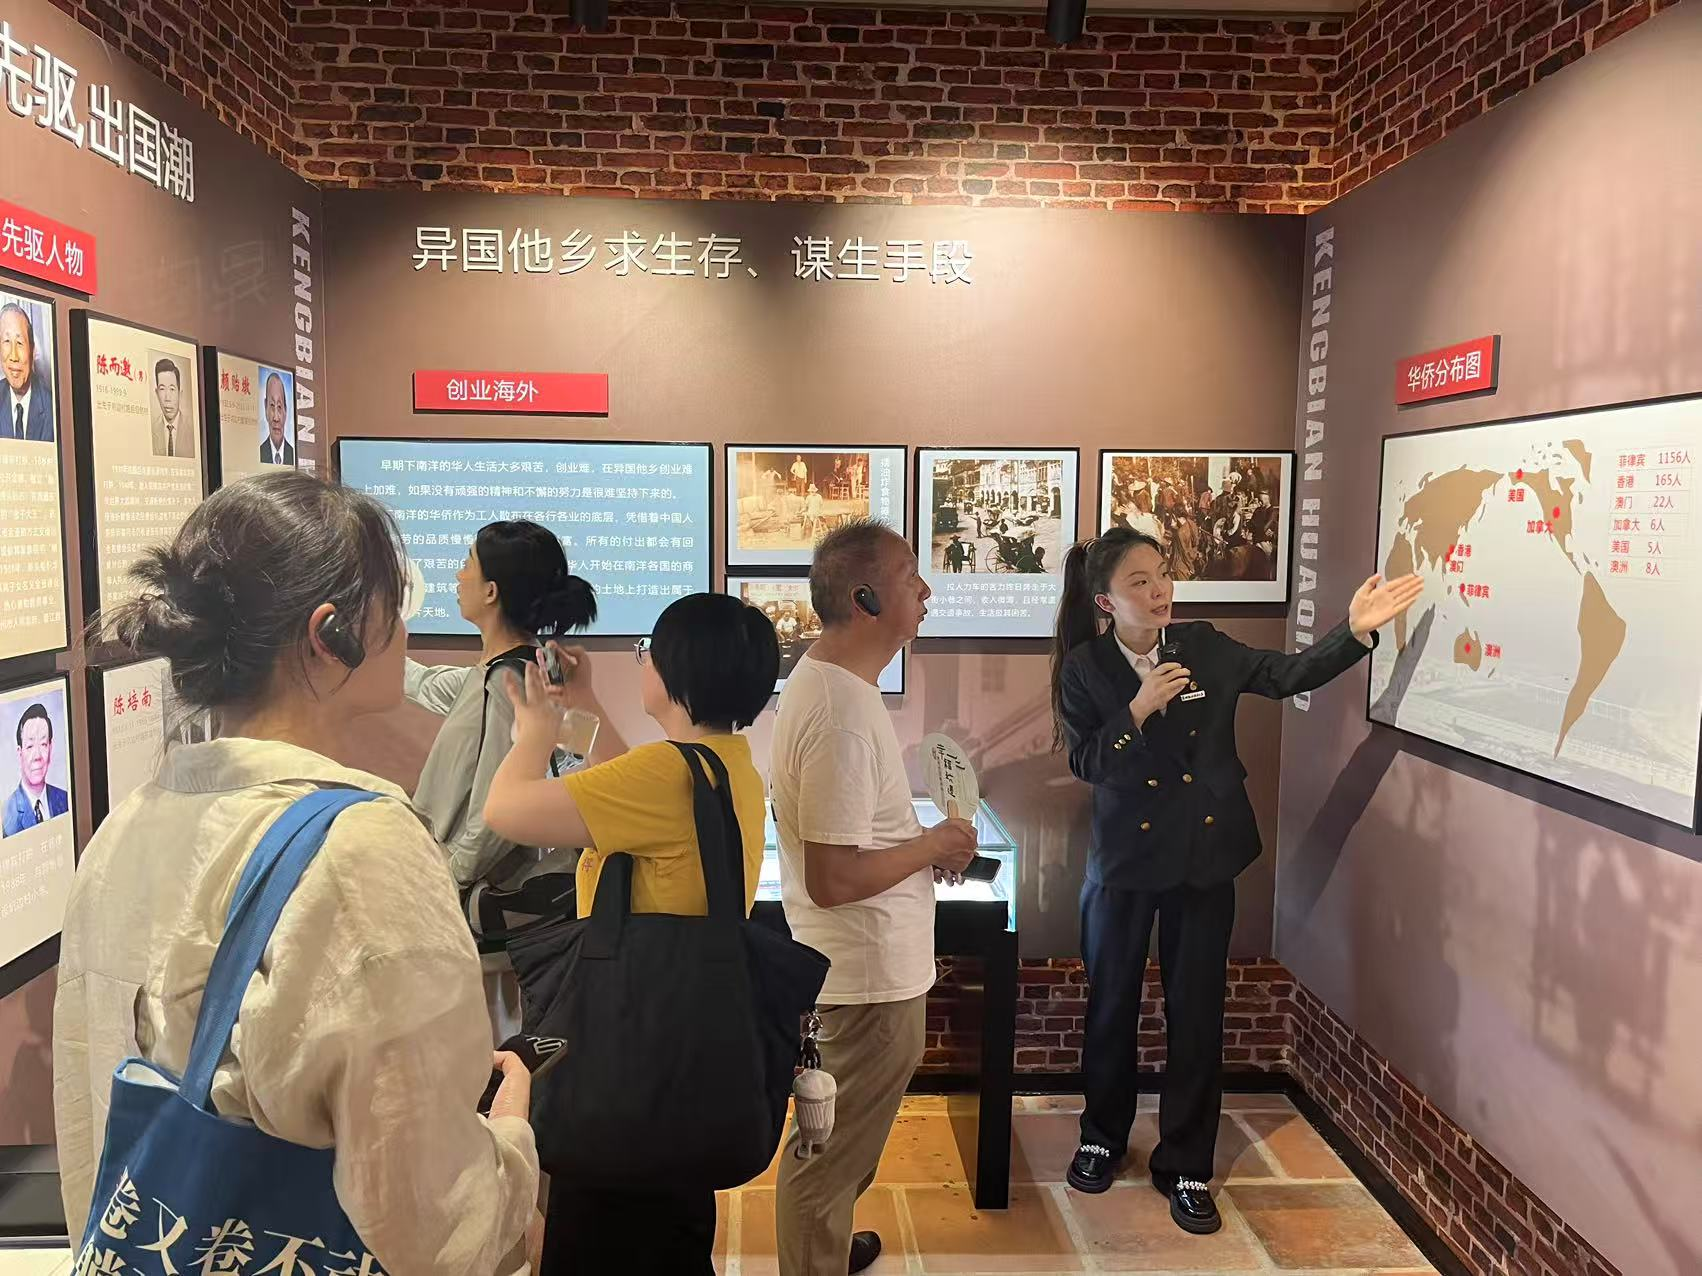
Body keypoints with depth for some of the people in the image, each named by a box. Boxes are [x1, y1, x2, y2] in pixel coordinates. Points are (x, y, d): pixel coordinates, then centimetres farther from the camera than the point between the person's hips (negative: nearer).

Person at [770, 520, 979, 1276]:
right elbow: (833, 880, -30)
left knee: (837, 1139, 28)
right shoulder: (842, 714, -29)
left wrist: (922, 842, 6)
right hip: (868, 973, -10)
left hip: (854, 962, 10)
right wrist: (935, 845, -17)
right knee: (831, 1149, 10)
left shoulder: (821, 674, 3)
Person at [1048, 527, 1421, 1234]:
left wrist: (1357, 630, -20)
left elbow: (1291, 674, -7)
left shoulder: (1204, 645, -2)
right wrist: (1139, 710, -24)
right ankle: (1103, 1136, 36)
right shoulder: (1084, 667, -7)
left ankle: (1185, 1165, 24)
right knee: (1112, 1004, 14)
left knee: (1196, 1012, 9)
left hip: (1206, 856, 1)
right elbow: (1086, 763, -12)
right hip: (1125, 856, -1)